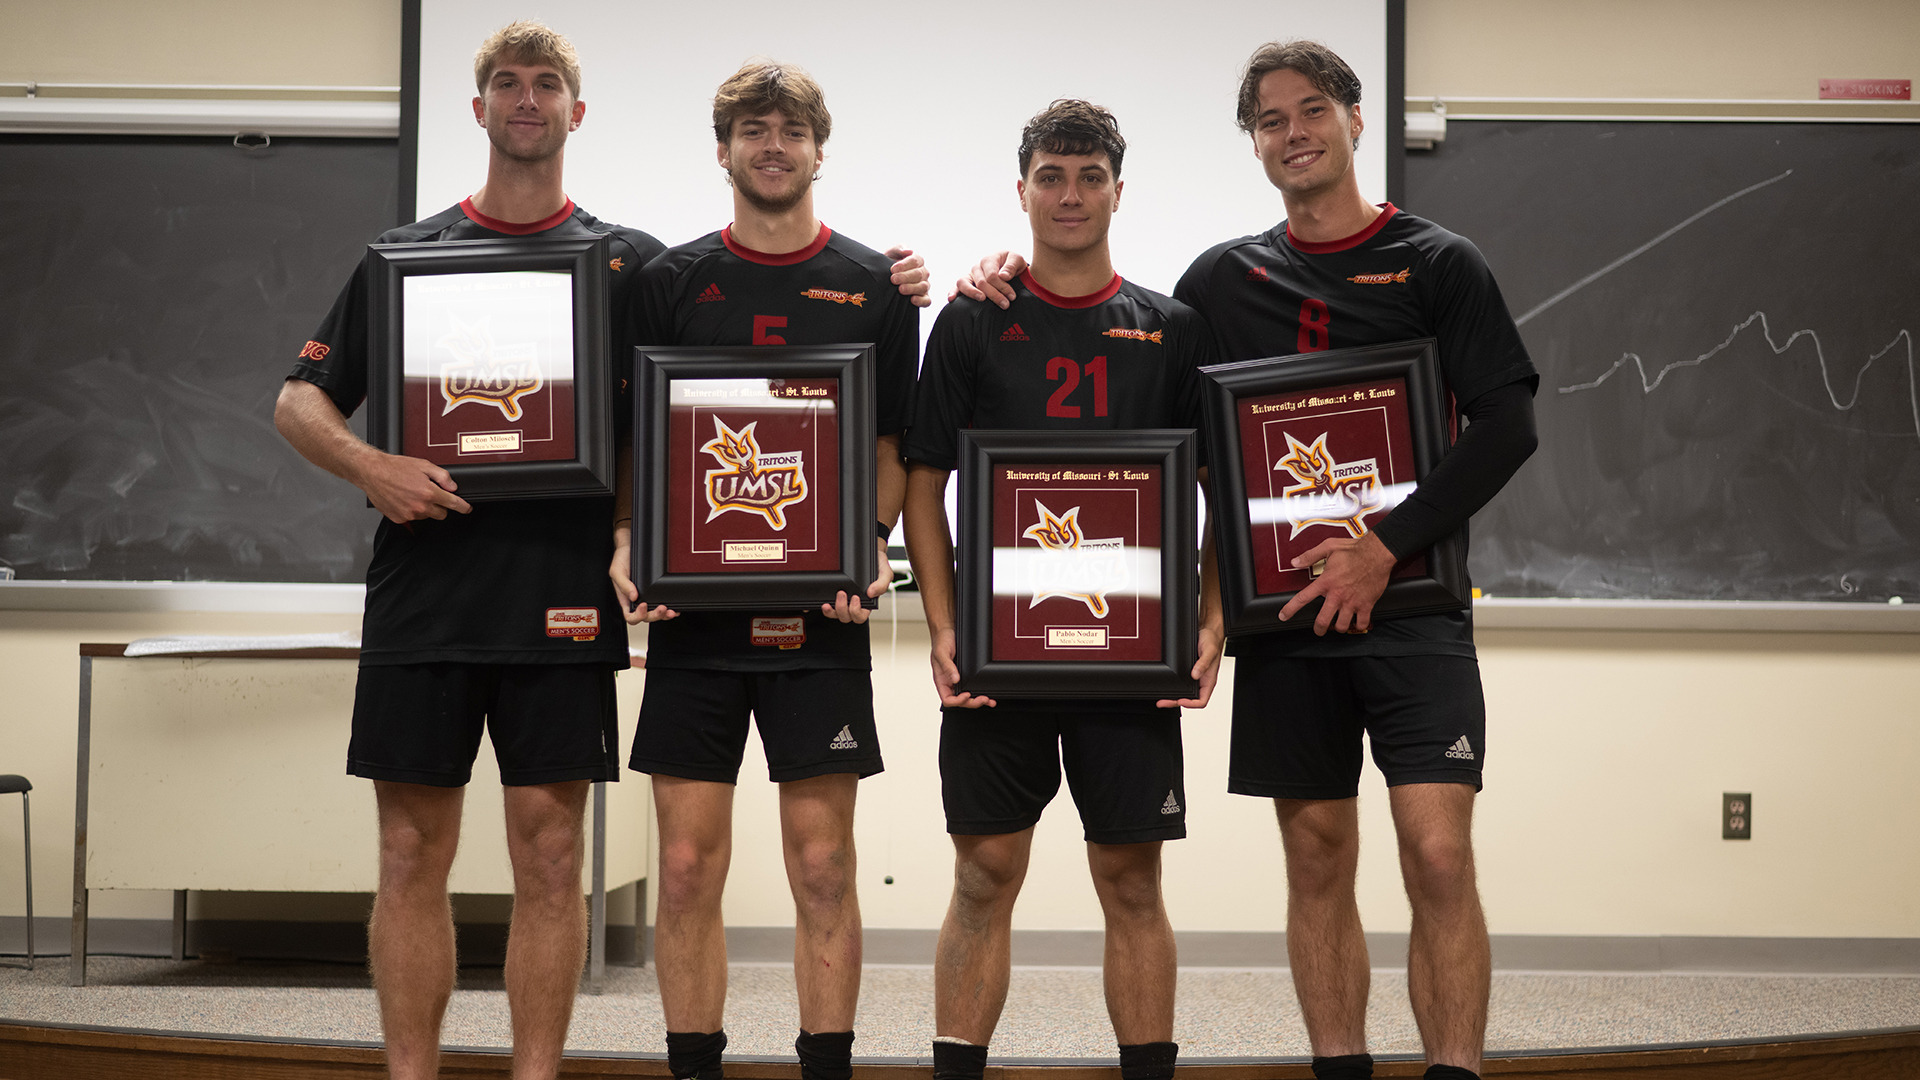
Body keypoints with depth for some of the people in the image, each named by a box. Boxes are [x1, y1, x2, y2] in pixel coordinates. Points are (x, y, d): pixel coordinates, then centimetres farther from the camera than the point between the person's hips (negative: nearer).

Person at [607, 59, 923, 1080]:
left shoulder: (874, 286, 7)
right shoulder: (668, 282, 8)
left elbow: (893, 442, 9)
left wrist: (871, 543, -8)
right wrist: (627, 544, -7)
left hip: (820, 612, -1)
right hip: (692, 606, 1)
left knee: (822, 866, 1)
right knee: (688, 866, 2)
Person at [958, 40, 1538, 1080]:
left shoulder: (1437, 263, 2)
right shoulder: (1224, 277, 12)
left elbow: (1506, 423, -6)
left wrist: (1387, 546, -15)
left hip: (1408, 603, -3)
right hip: (1283, 610, 3)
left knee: (1438, 854, -12)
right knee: (1317, 858, 7)